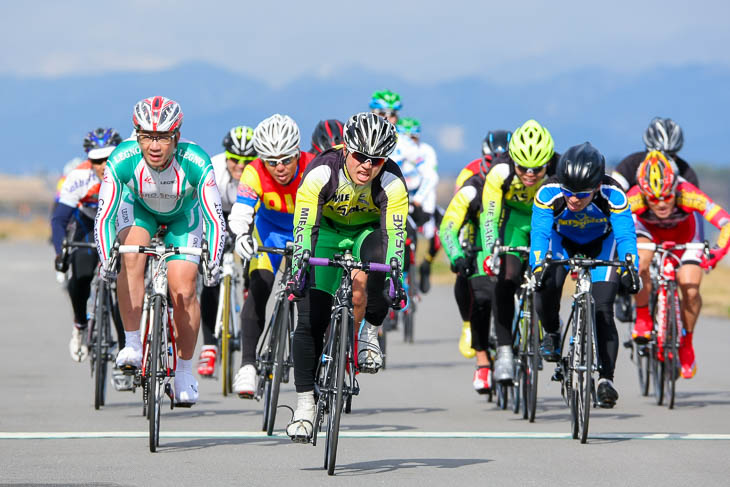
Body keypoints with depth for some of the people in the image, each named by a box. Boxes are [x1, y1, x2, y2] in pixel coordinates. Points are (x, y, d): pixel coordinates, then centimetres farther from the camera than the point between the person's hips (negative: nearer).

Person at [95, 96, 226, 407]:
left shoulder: (196, 163, -36)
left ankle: (185, 372, 8)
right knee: (132, 256, -30)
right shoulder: (123, 160, -34)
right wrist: (106, 260, -43)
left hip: (183, 215, 0)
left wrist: (213, 262, -44)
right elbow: (104, 216, -31)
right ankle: (132, 345, -21)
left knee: (184, 291, -11)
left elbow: (215, 218, -33)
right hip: (138, 209, 0)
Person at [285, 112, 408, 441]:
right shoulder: (321, 172, -30)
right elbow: (304, 226, -34)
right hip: (328, 230, 0)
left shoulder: (392, 183, -28)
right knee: (311, 318, -12)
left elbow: (395, 234, -33)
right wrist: (299, 269, -47)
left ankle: (370, 334, -15)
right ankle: (305, 402, -3)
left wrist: (395, 279, -46)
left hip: (369, 231, 0)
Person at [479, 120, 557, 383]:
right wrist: (490, 253, -45)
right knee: (507, 277, -19)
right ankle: (504, 352, -16)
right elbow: (489, 216, -31)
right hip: (514, 216, -1)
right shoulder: (500, 172, -32)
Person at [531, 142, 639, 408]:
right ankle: (552, 334, 4)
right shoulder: (549, 193, -34)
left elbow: (626, 235, -39)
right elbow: (539, 233, -39)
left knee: (603, 310, -15)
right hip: (563, 241, 1)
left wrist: (628, 268, -57)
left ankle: (606, 378, -11)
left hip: (601, 246, -1)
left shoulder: (613, 195, -34)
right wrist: (537, 266, -57)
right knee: (545, 288, -26)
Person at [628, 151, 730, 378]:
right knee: (640, 265, -31)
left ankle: (686, 345, 12)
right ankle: (642, 318, -5)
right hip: (647, 230, 0)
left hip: (684, 232, 0)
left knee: (690, 290, -14)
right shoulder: (635, 198, -39)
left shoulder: (688, 195, -40)